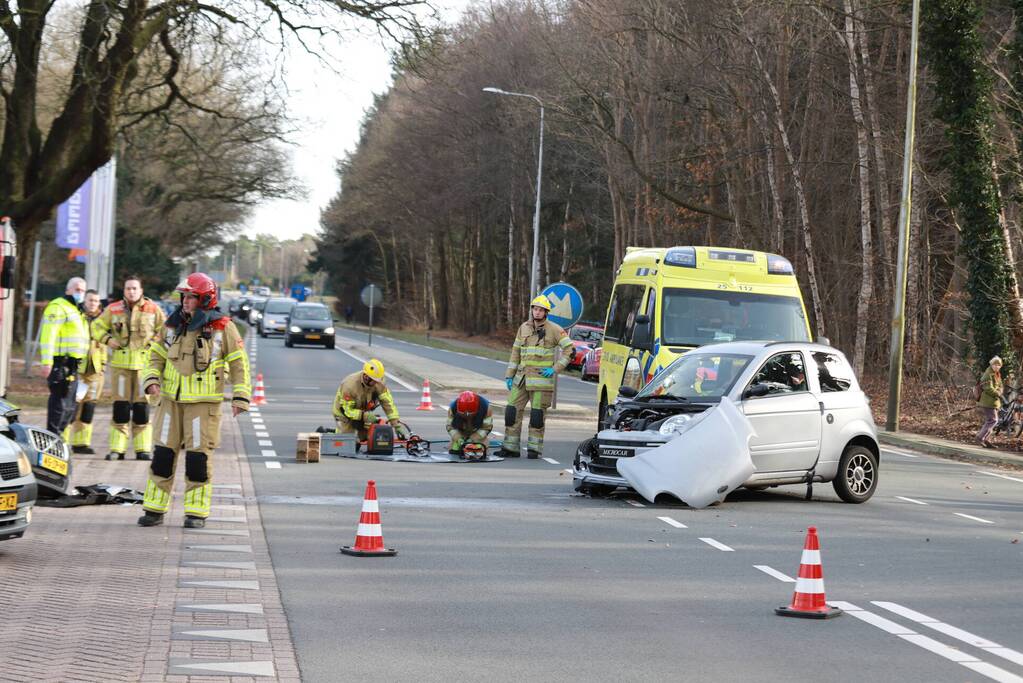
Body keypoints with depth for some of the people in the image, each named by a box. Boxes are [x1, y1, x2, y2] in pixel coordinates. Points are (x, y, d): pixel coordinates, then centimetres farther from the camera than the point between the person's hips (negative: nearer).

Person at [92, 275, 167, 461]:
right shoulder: (113, 310, 5)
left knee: (142, 407, 0)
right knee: (120, 407, 0)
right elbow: (97, 325, 16)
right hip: (120, 363, 1)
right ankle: (117, 449, 4)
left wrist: (153, 343, -4)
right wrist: (107, 339, 0)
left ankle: (142, 448, 5)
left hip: (144, 363, -1)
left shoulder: (153, 310, 3)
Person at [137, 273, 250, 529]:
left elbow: (239, 364, 1)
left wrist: (240, 397, -5)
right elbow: (156, 356, 14)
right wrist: (152, 380, -4)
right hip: (172, 400, 4)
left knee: (198, 457, -3)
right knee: (163, 454, 4)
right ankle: (154, 509, 11)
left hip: (204, 403, -4)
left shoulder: (222, 328, -3)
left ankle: (197, 512, 5)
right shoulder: (172, 325, 8)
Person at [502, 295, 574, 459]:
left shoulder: (553, 329, -3)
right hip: (522, 377, 5)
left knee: (537, 414, -2)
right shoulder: (524, 328, 11)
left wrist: (555, 369, -9)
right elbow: (516, 352, 16)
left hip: (541, 378, -5)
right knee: (512, 411, 1)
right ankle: (510, 448, 8)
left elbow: (569, 349, -4)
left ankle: (534, 449, 5)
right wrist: (509, 375, 11)